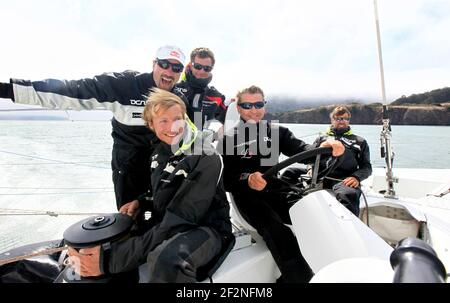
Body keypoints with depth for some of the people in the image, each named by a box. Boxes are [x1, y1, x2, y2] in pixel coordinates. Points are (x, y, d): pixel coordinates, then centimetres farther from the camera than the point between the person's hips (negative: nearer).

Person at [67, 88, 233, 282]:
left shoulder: (205, 159, -20)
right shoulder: (160, 153, 5)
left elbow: (177, 222, -26)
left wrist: (109, 259, -28)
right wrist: (142, 202, -2)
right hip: (164, 225, 7)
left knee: (166, 260, -38)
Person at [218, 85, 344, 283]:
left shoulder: (277, 132, 13)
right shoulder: (228, 139, 3)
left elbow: (300, 149, -5)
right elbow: (225, 178, -8)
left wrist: (322, 148, -27)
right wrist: (247, 180, -29)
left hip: (274, 191, 4)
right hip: (247, 195, -3)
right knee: (277, 231, -28)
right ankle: (301, 278, -16)